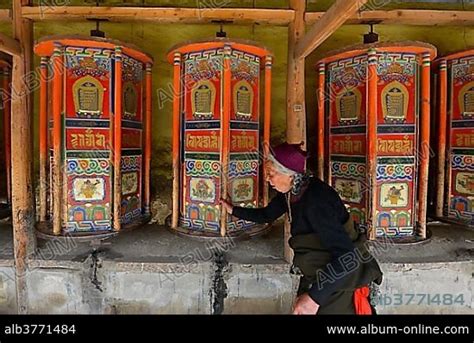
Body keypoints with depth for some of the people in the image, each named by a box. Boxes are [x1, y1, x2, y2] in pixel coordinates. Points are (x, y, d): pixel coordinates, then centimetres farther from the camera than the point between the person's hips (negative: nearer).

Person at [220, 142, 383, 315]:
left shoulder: (316, 200, -31)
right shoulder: (291, 192, -4)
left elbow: (348, 256, -34)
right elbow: (266, 215, 17)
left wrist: (315, 296, -35)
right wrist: (234, 210, 22)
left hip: (340, 282, -8)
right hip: (317, 277, 8)